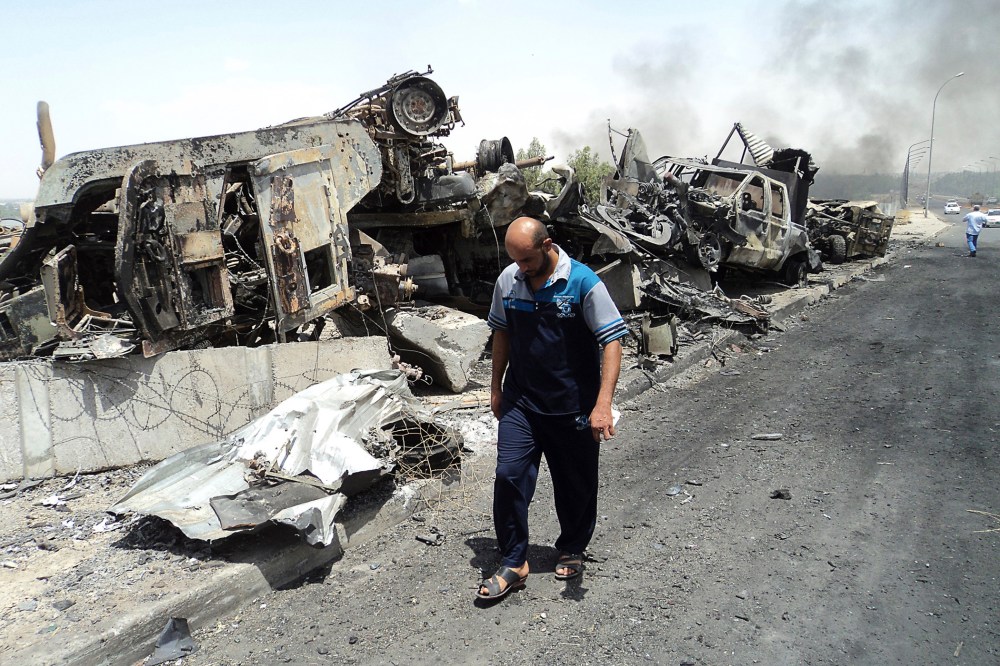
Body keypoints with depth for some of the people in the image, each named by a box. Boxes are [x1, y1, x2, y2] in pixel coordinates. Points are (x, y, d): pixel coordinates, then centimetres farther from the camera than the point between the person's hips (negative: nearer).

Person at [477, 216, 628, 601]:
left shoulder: (583, 283, -16)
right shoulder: (508, 281, -2)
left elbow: (611, 341, -18)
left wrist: (602, 405, -26)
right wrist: (496, 388, 15)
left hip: (573, 406, -3)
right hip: (520, 401, 3)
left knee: (576, 484, 12)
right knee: (509, 476, -6)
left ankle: (572, 550, 37)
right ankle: (513, 563, 10)